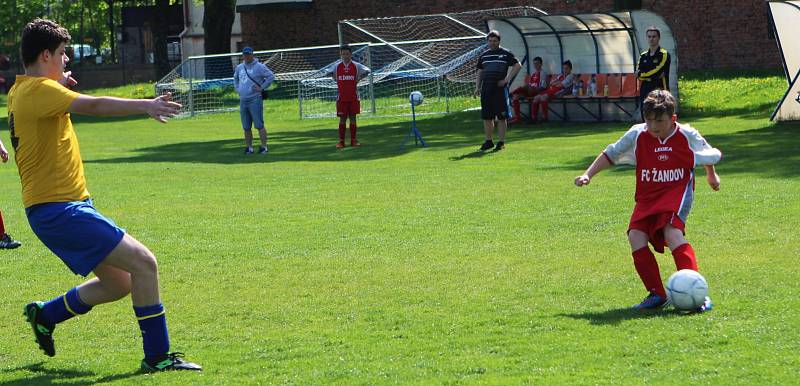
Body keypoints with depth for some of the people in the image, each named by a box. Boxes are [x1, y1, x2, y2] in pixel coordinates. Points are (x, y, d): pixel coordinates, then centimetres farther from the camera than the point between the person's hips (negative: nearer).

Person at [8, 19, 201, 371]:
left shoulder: (21, 90, 16)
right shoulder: (38, 90, -15)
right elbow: (93, 106, -31)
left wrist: (60, 85, 27)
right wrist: (145, 106, -40)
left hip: (53, 207, 11)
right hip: (58, 208, -11)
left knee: (118, 282, 16)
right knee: (143, 263, -14)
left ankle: (44, 315, 29)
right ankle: (157, 356, -10)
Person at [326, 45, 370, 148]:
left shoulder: (356, 65, -1)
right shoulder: (337, 66, 3)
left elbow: (366, 71, 3)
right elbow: (329, 72, 15)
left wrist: (358, 79, -2)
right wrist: (336, 80, 5)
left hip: (353, 97, 0)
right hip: (342, 97, 0)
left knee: (353, 118, 3)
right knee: (342, 119, 0)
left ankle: (353, 140, 9)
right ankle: (341, 141, 3)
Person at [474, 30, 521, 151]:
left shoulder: (506, 54, 1)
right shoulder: (484, 56, 16)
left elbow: (518, 66, -2)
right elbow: (480, 72, 21)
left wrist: (507, 79, -8)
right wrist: (477, 87, 9)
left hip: (500, 88, -5)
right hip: (486, 89, 5)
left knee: (501, 117, -4)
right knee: (486, 117, 6)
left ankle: (501, 142, 0)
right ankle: (488, 141, 16)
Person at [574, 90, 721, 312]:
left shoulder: (687, 135, -7)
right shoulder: (637, 135, -2)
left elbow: (709, 155, 14)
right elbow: (611, 154, 10)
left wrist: (711, 176, 30)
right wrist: (588, 175, 3)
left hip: (677, 191, -4)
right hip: (647, 196, 4)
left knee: (671, 231, -30)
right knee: (636, 235, -18)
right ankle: (656, 294, -9)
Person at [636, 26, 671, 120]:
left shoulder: (664, 54, -1)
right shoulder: (643, 56, 15)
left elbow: (657, 71, -13)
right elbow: (638, 74, 3)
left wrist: (641, 74, 0)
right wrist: (654, 76, -12)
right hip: (645, 93, 6)